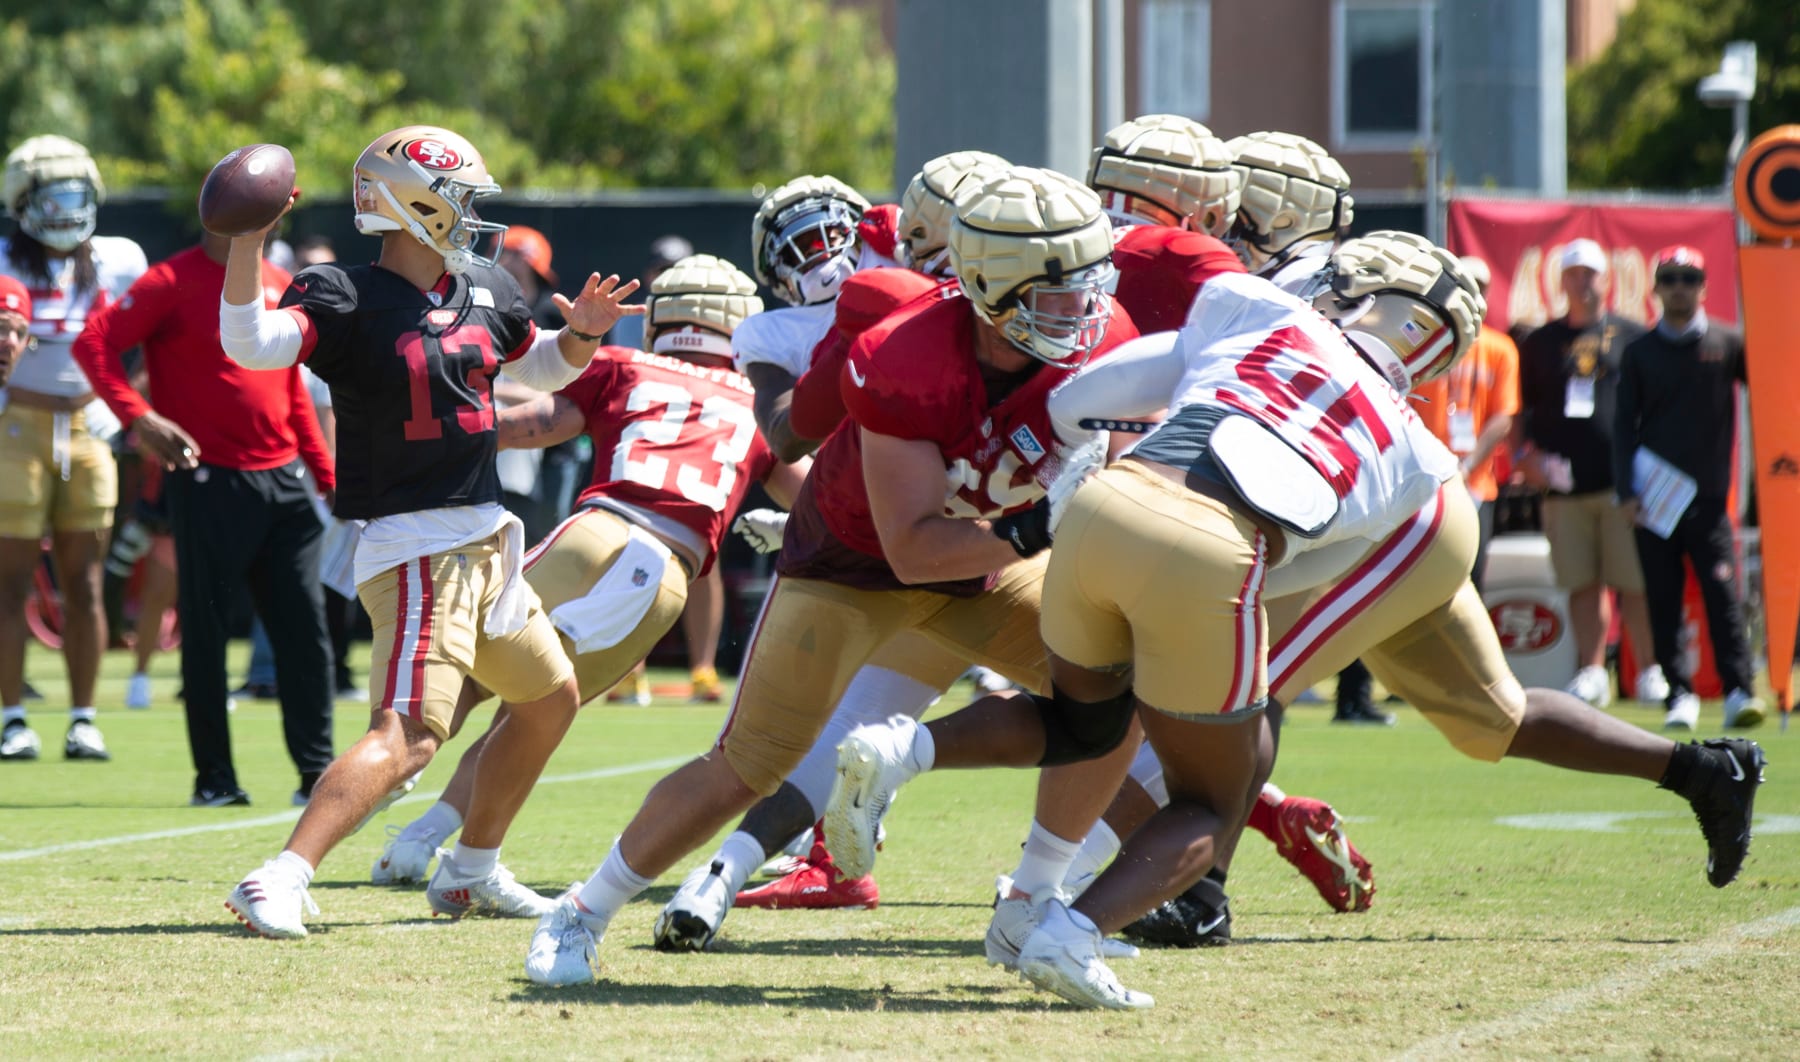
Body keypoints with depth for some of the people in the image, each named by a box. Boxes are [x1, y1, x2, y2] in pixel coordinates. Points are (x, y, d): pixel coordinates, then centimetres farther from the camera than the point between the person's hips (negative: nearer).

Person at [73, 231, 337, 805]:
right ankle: (214, 777, 6)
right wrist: (140, 418, -23)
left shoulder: (279, 285, 13)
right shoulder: (176, 281, -6)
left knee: (305, 629, 4)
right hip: (209, 482, -6)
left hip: (283, 478, 6)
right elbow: (94, 343, -12)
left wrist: (327, 476, 17)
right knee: (205, 628, -1)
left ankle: (317, 772, 9)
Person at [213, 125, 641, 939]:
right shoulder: (348, 299, -13)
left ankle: (471, 872, 34)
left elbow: (539, 369, 28)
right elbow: (252, 344, -30)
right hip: (414, 547, -9)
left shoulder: (483, 290, 10)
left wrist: (582, 334, 6)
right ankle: (279, 882, -28)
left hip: (484, 538, 9)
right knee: (408, 734, -22)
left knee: (549, 699, 22)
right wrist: (248, 239, -41)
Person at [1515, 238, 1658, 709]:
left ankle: (1652, 670, 3)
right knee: (1583, 584, 2)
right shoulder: (1539, 343, 15)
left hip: (1623, 481, -2)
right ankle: (1591, 671, 5)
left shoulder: (1631, 336, 11)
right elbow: (1521, 410, 18)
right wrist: (1523, 454, 0)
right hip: (1564, 486, 2)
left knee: (1634, 582, -4)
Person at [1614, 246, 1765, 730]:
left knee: (1723, 594, -9)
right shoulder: (1639, 352, 7)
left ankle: (1739, 691, -10)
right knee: (1663, 600, 1)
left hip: (1709, 495, -1)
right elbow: (1624, 424, 5)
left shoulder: (1728, 344, 5)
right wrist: (1626, 491, -4)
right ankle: (1679, 693, 5)